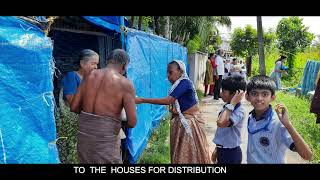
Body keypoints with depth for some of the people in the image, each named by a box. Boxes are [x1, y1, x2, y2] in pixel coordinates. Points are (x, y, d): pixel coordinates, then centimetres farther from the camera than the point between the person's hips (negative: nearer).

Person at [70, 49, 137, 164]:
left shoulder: (90, 75, 5)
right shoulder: (125, 84, -9)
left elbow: (74, 107, 7)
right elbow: (132, 122, -12)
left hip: (84, 133, 6)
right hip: (105, 138, -5)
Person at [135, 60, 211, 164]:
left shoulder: (184, 83, -22)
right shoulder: (178, 84, 4)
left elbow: (168, 100, -31)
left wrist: (142, 100, -31)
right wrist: (174, 110, -7)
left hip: (190, 120, -8)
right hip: (181, 120, 8)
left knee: (190, 151, 5)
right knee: (180, 151, 14)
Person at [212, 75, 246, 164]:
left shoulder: (239, 111, -23)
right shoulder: (227, 107, 2)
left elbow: (221, 123, -41)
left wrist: (232, 104, -32)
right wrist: (217, 148, 18)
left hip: (231, 153, -8)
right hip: (222, 150, 8)